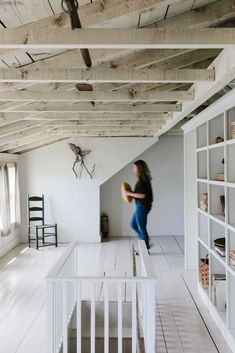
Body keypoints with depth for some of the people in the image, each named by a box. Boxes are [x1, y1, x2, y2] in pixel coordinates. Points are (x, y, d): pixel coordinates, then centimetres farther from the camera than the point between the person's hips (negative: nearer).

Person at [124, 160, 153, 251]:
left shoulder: (142, 181, -19)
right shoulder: (143, 179, 11)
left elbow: (142, 195, -24)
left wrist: (129, 193, -17)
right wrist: (131, 193, 10)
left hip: (142, 206, -10)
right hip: (141, 206, 10)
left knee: (141, 228, 1)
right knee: (133, 225, 18)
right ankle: (146, 240, 27)